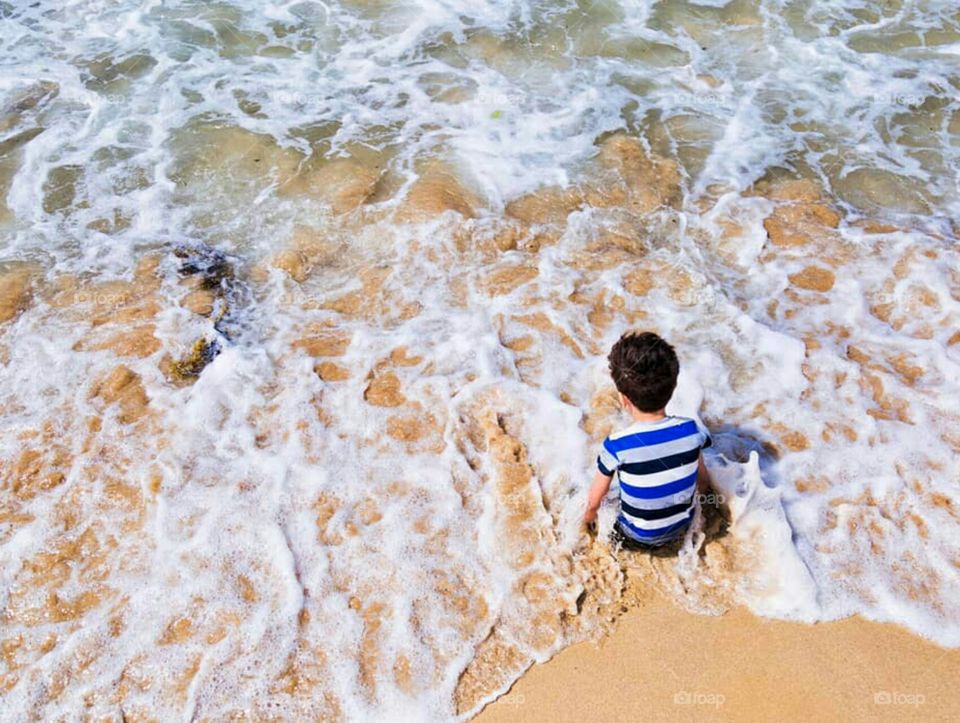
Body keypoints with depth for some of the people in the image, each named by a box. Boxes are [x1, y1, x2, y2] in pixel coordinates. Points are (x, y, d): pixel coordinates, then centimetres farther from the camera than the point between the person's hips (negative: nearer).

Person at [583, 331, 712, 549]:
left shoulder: (617, 446, -29)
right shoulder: (691, 430, -20)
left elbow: (594, 501, -14)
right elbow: (703, 483, -1)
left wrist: (588, 517, 9)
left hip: (637, 538, -3)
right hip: (681, 529, 3)